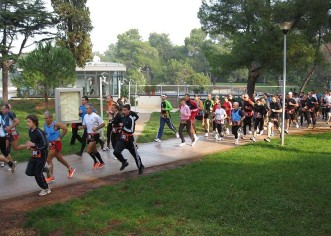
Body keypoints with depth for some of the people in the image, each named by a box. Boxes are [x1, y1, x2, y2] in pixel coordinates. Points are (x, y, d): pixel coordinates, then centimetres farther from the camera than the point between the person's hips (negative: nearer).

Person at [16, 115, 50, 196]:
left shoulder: (39, 132, -23)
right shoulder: (30, 131, 2)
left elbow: (45, 146, -25)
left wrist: (33, 144, -26)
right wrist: (29, 145, 2)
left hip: (41, 155, -8)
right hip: (34, 155, 8)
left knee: (38, 174, -1)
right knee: (29, 172, 4)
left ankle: (46, 189, 20)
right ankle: (43, 169, 27)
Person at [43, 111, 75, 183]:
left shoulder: (56, 124, -18)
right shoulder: (45, 125, 2)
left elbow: (65, 129, -20)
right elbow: (45, 133, 18)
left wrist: (60, 137, -17)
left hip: (56, 143, -8)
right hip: (51, 144, 8)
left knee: (49, 159, -8)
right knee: (59, 158, 20)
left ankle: (50, 176, 4)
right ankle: (70, 169, 38)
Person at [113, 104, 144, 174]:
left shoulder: (131, 119, -17)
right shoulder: (122, 117, 3)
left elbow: (131, 131, -23)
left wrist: (123, 126, -25)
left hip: (129, 140, -5)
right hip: (122, 139, 5)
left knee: (135, 154, 9)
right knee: (116, 152, -14)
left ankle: (141, 167, 30)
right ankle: (124, 162, 12)